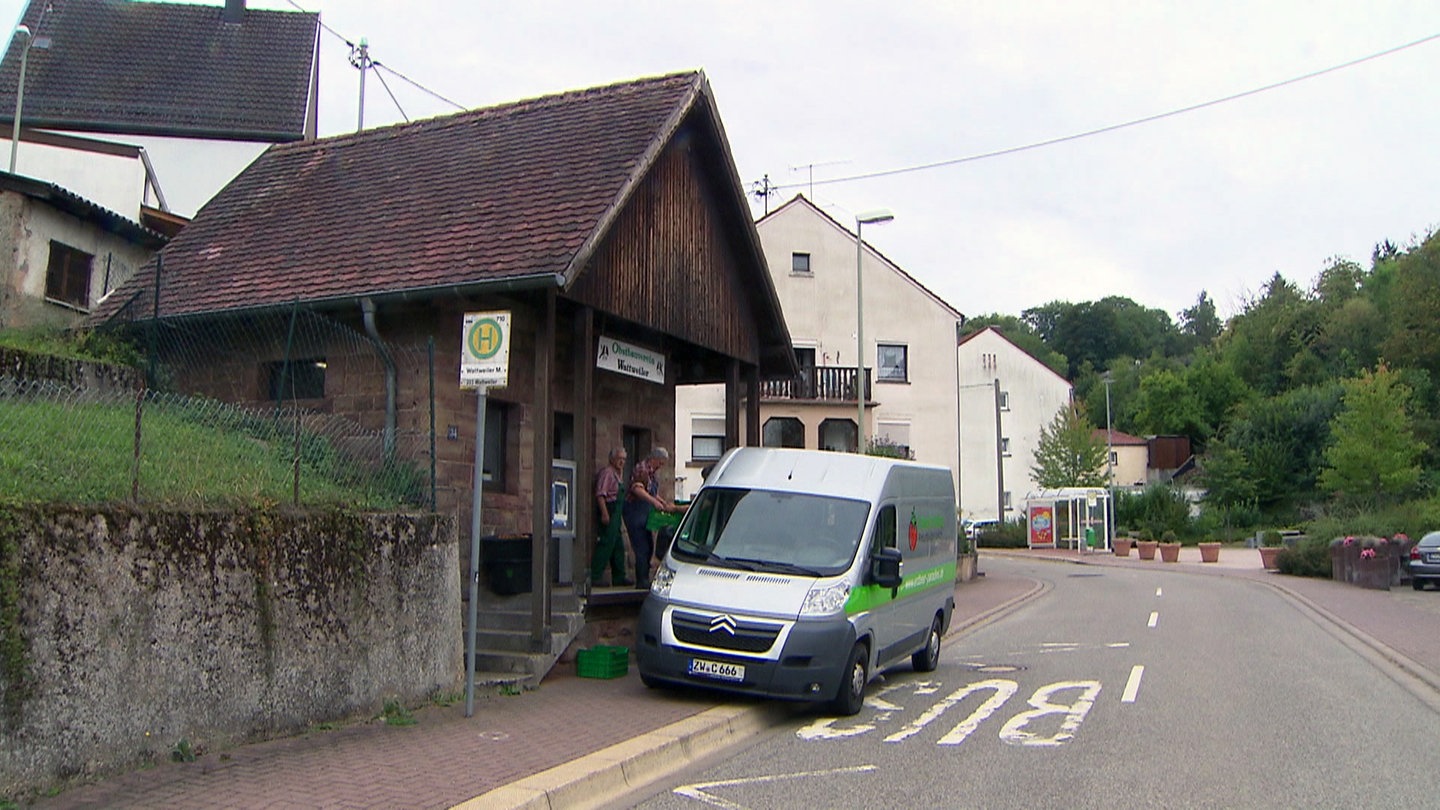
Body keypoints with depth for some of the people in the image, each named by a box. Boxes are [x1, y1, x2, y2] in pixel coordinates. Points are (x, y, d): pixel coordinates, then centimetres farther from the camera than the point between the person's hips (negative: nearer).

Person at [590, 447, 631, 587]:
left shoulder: (615, 473, 21)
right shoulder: (607, 472, -11)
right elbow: (600, 494, -21)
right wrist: (604, 513, -26)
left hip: (615, 513, 11)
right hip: (608, 511, -11)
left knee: (618, 546, 12)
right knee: (606, 544, -12)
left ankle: (619, 577, 18)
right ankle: (595, 576, -10)